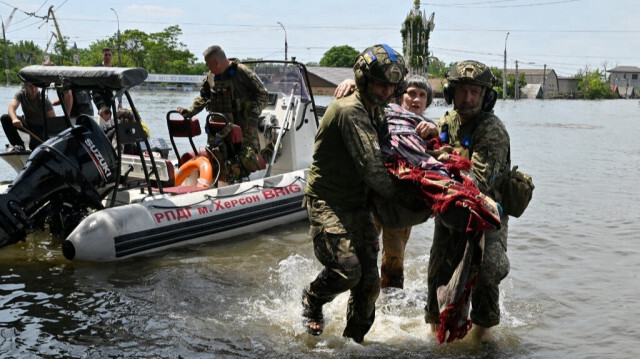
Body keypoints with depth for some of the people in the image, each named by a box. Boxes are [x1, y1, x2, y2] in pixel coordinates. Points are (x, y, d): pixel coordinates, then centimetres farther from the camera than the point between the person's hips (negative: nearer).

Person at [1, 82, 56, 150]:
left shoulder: (44, 100, -23)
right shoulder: (21, 94, -15)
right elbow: (11, 107, -32)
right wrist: (14, 119, -55)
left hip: (41, 127, -4)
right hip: (27, 123, 4)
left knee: (34, 145, -30)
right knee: (5, 118, -19)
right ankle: (19, 145, -10)